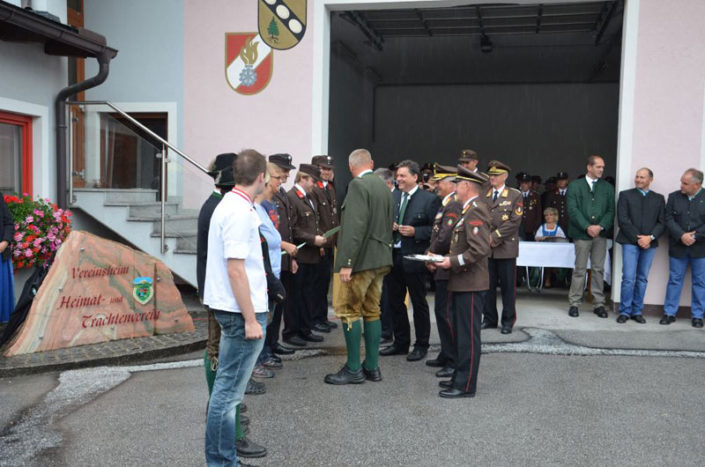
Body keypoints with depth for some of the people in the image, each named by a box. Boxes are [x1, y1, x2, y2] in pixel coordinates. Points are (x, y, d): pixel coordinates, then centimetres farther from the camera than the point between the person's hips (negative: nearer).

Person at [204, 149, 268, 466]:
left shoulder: (229, 204, 13)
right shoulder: (240, 212, -18)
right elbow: (235, 269, -22)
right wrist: (251, 320, -20)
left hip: (232, 309, 11)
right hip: (242, 310, -11)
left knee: (227, 388, 17)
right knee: (228, 391, -1)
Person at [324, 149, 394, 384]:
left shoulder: (358, 185, -13)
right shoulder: (384, 187, 13)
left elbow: (355, 226, -22)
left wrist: (346, 262, -21)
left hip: (362, 259, -9)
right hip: (381, 259, 9)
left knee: (348, 311, -1)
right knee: (372, 311, 13)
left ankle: (353, 369, 3)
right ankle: (372, 367, 19)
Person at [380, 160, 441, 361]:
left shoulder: (429, 199, -7)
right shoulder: (392, 197, 9)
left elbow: (436, 229, -9)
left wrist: (415, 232, -20)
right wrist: (388, 225, -4)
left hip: (414, 258, -6)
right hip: (392, 255, 6)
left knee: (419, 303, 6)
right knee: (395, 302, 14)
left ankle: (421, 345, 19)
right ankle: (400, 342, 28)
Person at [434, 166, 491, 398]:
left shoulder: (475, 210, -16)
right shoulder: (470, 210, 15)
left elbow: (481, 249, -25)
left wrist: (453, 262, -19)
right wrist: (449, 259, 12)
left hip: (470, 284, -10)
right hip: (462, 282, 10)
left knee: (468, 335, -3)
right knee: (462, 333, 17)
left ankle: (466, 385, 5)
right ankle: (461, 377, 28)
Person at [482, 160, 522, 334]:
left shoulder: (515, 195, 1)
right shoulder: (483, 195, 12)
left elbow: (514, 221, -7)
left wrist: (495, 236, -11)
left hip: (506, 247, -3)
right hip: (486, 248, 3)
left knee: (507, 286, 2)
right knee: (488, 285, 7)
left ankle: (508, 320, 12)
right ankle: (489, 318, 17)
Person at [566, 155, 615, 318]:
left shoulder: (608, 187, 12)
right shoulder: (575, 186, 4)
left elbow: (610, 211, 7)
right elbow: (573, 210, -5)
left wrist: (600, 226, -10)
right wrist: (587, 227, -14)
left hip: (600, 233, 3)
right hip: (582, 233, -3)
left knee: (598, 269, 6)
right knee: (579, 269, 0)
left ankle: (598, 303, 12)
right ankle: (574, 303, 6)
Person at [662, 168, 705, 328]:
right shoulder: (674, 197, 3)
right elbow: (669, 219, -2)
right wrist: (681, 236, -15)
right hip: (678, 247, 1)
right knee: (675, 280, 7)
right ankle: (669, 313, 15)